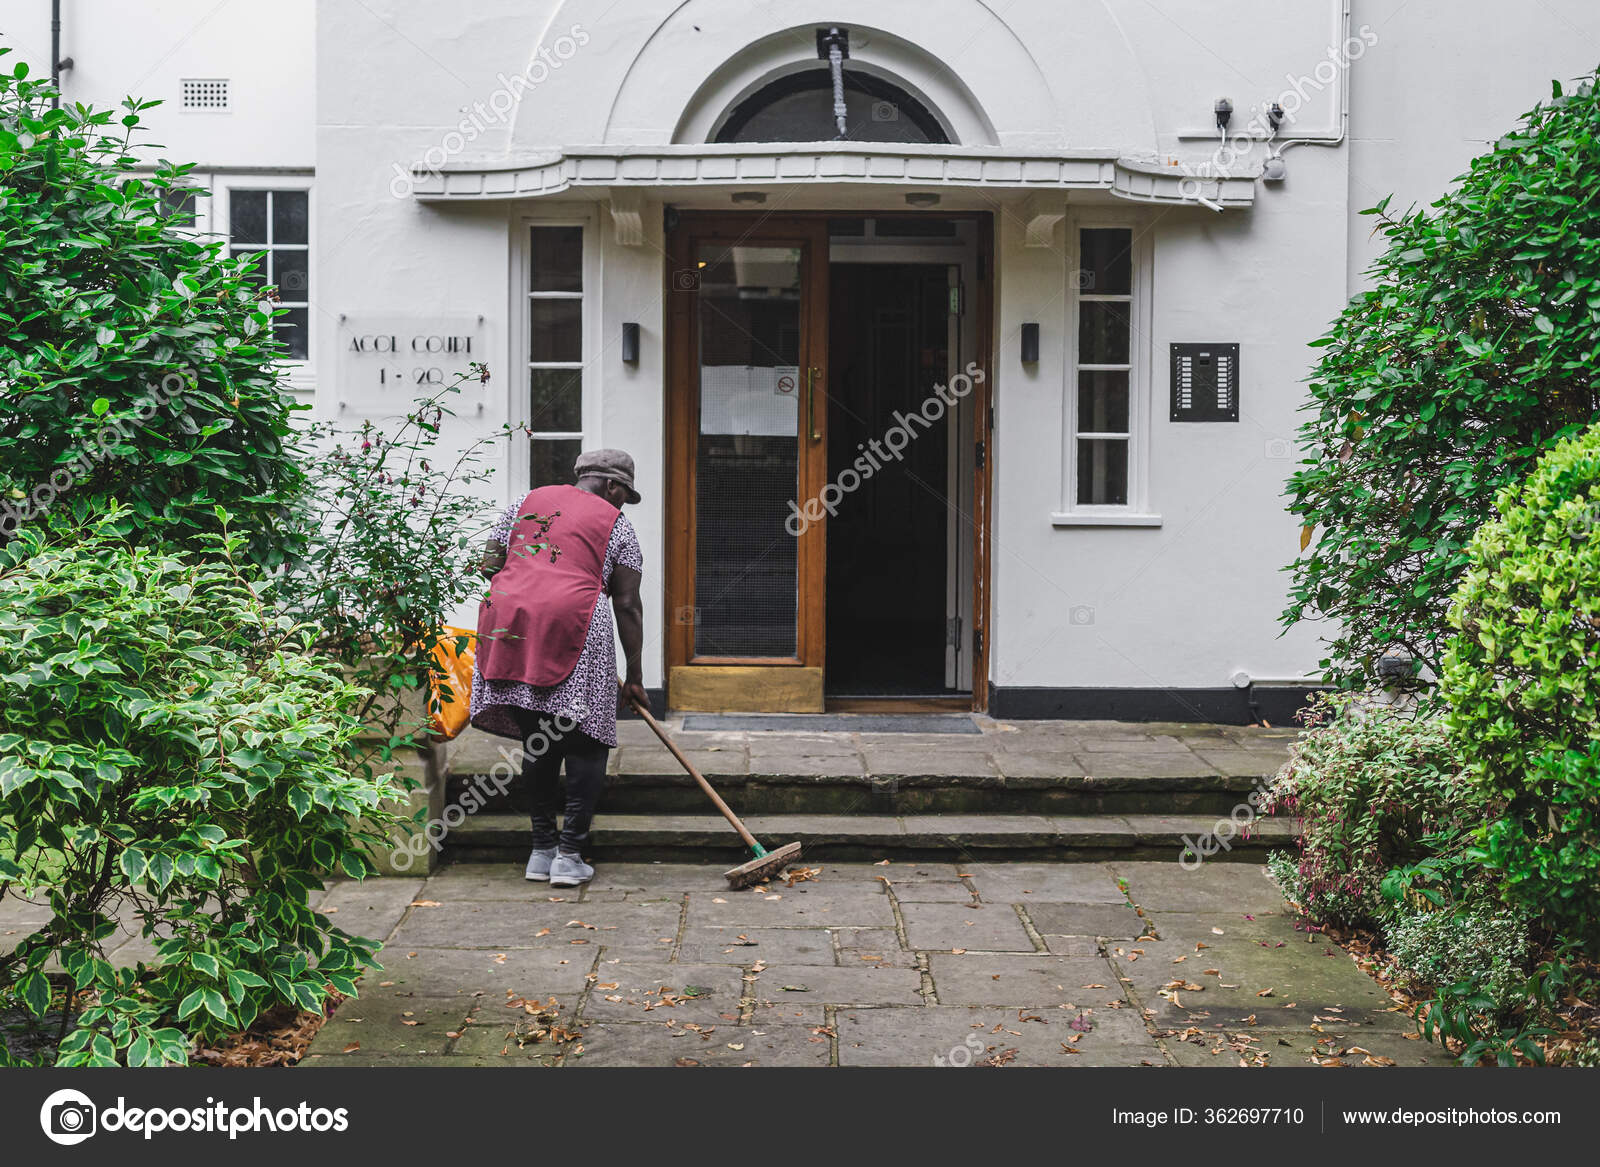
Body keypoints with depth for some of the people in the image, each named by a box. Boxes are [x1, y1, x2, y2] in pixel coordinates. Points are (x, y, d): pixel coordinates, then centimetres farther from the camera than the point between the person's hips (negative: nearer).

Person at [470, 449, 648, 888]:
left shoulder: (528, 501, 24)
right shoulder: (615, 523, 13)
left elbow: (489, 565, 18)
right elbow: (627, 605, 7)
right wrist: (634, 677, 10)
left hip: (507, 620, 5)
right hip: (573, 622, -4)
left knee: (537, 742, 15)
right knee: (585, 745, 5)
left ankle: (542, 850, 19)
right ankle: (569, 855, 2)